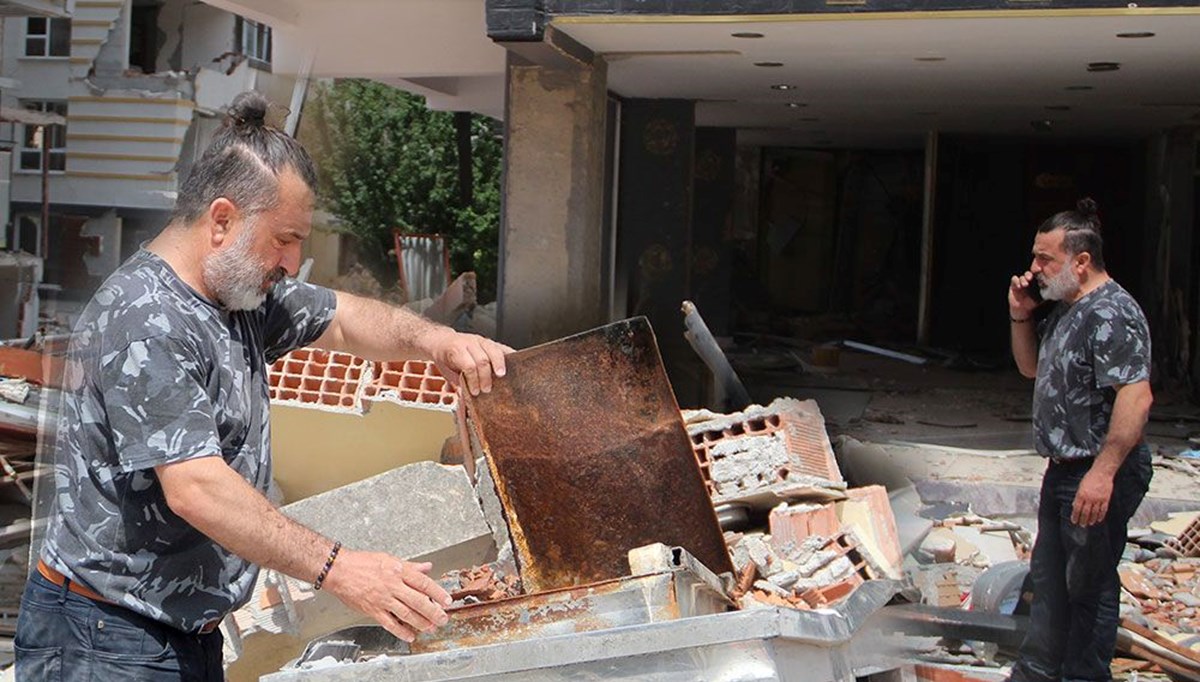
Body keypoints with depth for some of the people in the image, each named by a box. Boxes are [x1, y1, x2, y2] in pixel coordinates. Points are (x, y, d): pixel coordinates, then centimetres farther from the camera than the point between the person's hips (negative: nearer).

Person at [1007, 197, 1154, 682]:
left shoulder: (1111, 315, -20)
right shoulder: (1064, 309, 12)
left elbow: (1136, 397, -29)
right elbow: (1032, 367, 25)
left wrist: (1103, 472, -32)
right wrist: (1021, 317, 7)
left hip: (1099, 476, -11)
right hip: (1064, 469, 11)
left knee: (1089, 585, 2)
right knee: (1049, 577, 19)